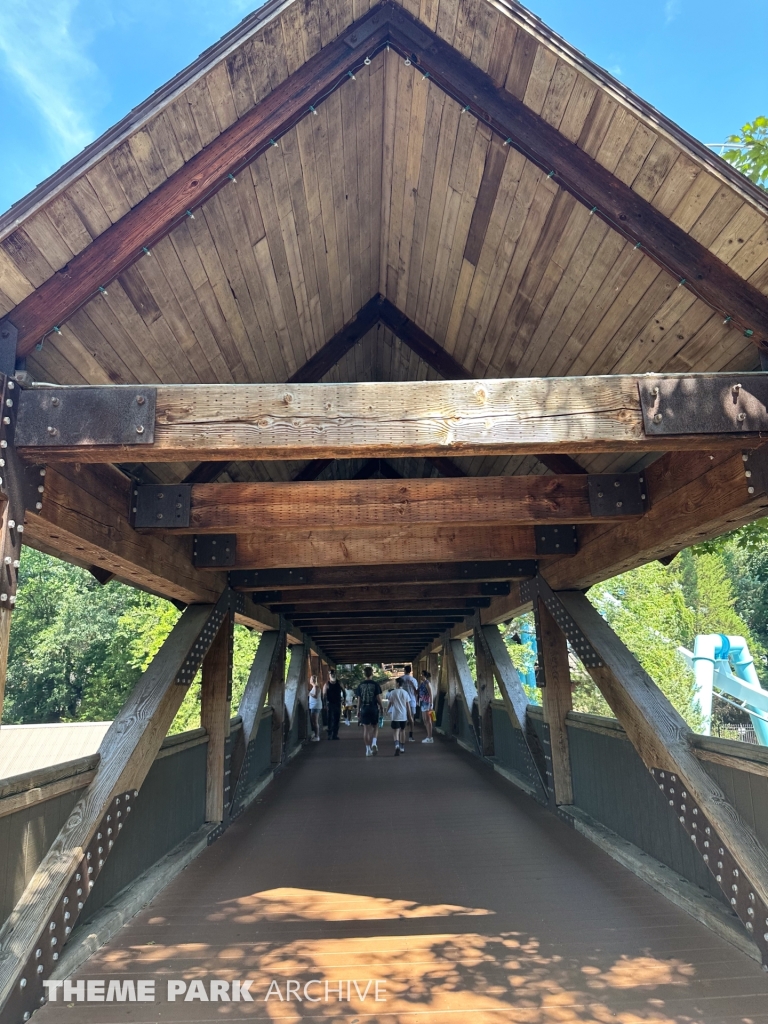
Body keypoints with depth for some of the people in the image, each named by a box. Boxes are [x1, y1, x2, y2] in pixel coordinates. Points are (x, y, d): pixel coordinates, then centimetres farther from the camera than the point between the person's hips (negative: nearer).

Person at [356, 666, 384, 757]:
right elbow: (378, 698, -5)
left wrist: (358, 710, 13)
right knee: (374, 727, 13)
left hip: (364, 709, 1)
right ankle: (374, 743, -8)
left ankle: (368, 749, 6)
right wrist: (382, 707, 9)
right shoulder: (375, 684, -4)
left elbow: (359, 699, 5)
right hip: (374, 708, -1)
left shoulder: (361, 685, 3)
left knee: (366, 729, 6)